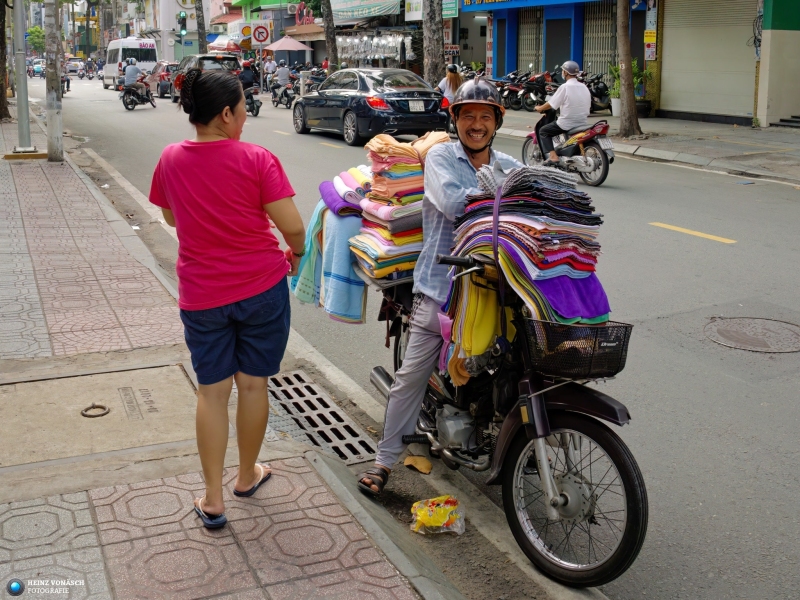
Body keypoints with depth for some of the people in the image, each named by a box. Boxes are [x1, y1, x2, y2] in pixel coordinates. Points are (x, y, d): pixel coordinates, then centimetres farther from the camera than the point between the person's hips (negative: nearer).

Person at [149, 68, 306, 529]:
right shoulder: (257, 159, -13)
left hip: (201, 295, 2)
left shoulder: (171, 160, -2)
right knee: (254, 385, 14)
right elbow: (293, 227, -14)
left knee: (212, 391, 10)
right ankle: (248, 475, 32)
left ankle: (213, 500, 15)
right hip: (262, 287, -2)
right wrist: (296, 254, 6)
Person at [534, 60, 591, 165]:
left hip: (567, 123, -7)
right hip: (583, 123, 7)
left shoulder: (564, 87, -12)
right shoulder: (584, 87, 7)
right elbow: (588, 106, 13)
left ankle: (553, 156, -9)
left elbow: (551, 104, -10)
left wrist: (539, 108, 8)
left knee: (543, 131, 8)